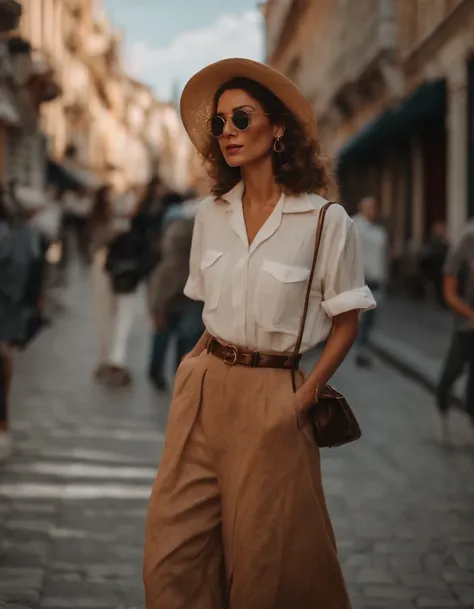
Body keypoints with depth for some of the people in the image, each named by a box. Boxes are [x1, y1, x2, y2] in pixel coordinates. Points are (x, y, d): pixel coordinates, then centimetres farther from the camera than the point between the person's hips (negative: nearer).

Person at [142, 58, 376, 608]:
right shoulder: (211, 214, 7)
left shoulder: (326, 220, -9)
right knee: (172, 547, 3)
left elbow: (345, 323, -2)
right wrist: (200, 366, 1)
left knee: (263, 555, 6)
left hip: (272, 394, -4)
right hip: (204, 387, 4)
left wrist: (306, 395, -10)